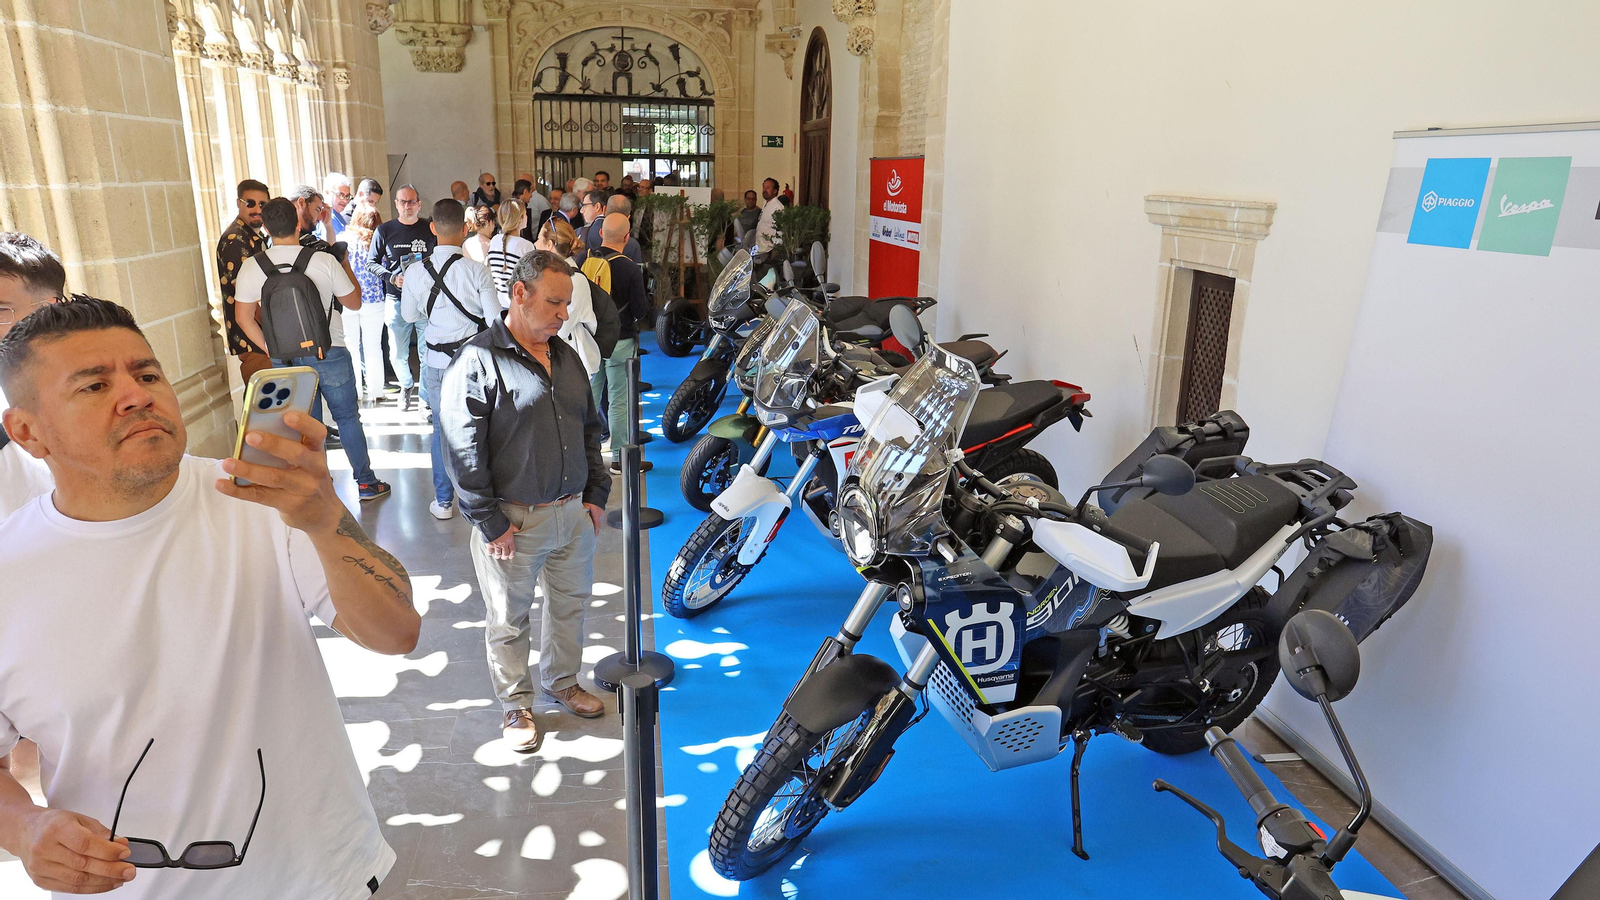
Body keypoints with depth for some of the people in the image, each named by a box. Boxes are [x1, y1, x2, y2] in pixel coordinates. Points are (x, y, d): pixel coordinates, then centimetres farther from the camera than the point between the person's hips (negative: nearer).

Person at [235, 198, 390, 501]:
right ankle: (366, 482, 17)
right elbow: (354, 302, -1)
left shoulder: (251, 268, -4)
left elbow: (244, 317, 0)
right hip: (329, 353, -2)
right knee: (348, 417, 11)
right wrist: (345, 265, 13)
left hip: (285, 359, 2)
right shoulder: (324, 260, -13)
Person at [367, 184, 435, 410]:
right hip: (396, 300, 1)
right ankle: (407, 386, 35)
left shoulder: (430, 229, 4)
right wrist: (393, 278, -8)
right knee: (397, 355, 8)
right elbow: (372, 262, 9)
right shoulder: (384, 230, 6)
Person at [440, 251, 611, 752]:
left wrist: (596, 494, 11)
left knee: (570, 603, 19)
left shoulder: (566, 358, 10)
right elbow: (462, 452, -15)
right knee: (509, 619, 11)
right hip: (514, 521, -6)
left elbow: (589, 429, 17)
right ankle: (516, 705, 30)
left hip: (574, 513, 6)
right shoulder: (477, 362, -13)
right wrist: (490, 523, -15)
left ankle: (562, 682, 42)